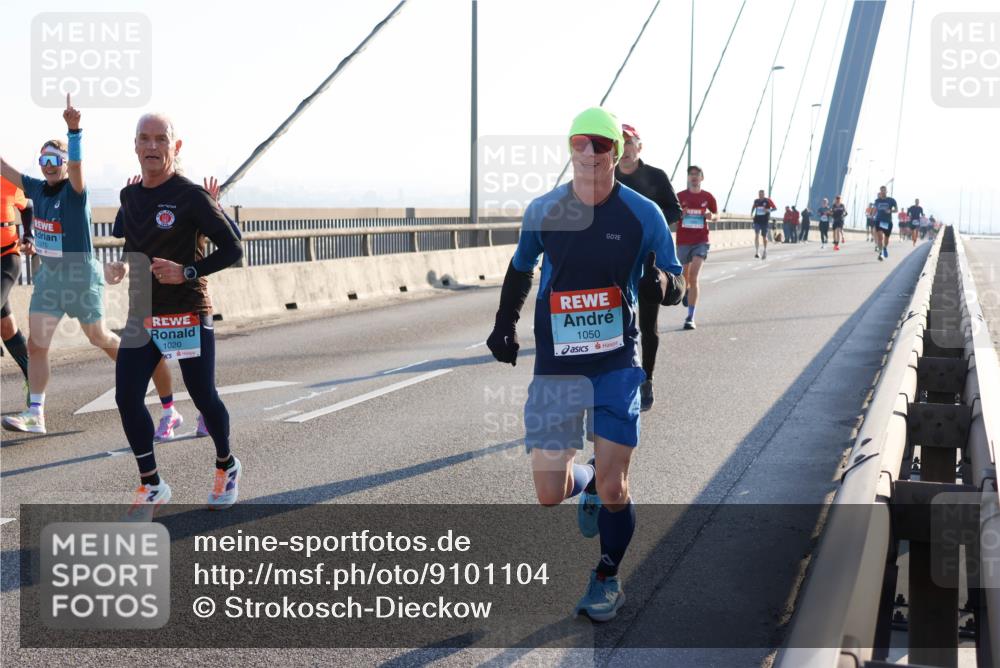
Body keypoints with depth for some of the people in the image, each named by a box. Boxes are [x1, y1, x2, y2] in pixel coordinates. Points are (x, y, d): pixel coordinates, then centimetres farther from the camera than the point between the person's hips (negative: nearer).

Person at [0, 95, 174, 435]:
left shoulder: (74, 191, -17)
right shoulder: (38, 189, 0)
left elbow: (76, 164, -36)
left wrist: (74, 129, -53)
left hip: (81, 276, -5)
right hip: (49, 276, 6)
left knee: (99, 337, 13)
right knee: (36, 344, -2)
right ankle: (35, 414, 1)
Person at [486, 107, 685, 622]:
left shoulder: (642, 215, -6)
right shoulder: (543, 212, -1)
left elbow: (676, 289, 0)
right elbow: (520, 268, 18)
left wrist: (656, 283, -23)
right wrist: (505, 323, 6)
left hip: (617, 363, -1)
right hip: (555, 366, 2)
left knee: (613, 489, -3)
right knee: (549, 495, -1)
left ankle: (608, 577, 24)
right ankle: (587, 481, 35)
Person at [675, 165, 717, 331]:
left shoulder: (708, 197, 3)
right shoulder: (680, 196, 1)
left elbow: (716, 214, 15)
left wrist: (711, 216, -8)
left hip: (701, 241, -1)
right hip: (683, 241, 1)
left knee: (693, 277, -15)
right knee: (684, 276, 14)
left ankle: (690, 317, -15)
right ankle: (686, 292, 54)